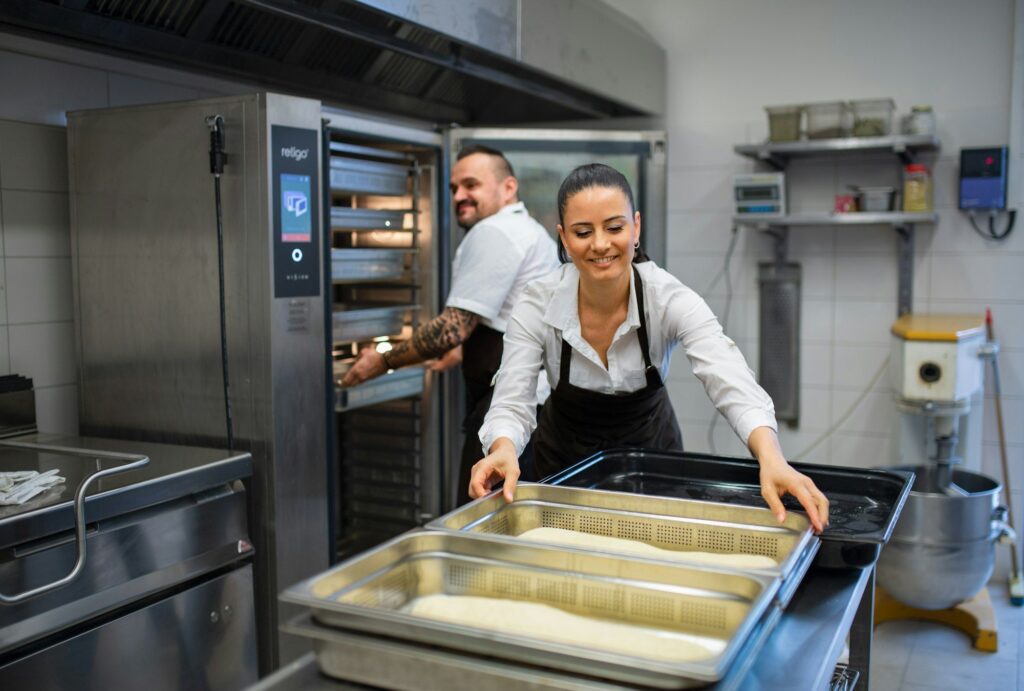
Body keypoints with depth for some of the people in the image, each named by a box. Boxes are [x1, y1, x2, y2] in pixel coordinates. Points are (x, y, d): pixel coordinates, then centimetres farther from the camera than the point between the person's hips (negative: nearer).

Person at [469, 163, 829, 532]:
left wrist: (770, 458, -59)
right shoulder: (538, 305, -24)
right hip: (565, 457, 0)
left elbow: (732, 385, -39)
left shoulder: (671, 300, -26)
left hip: (650, 448, 0)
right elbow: (511, 404, -28)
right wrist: (503, 449, -52)